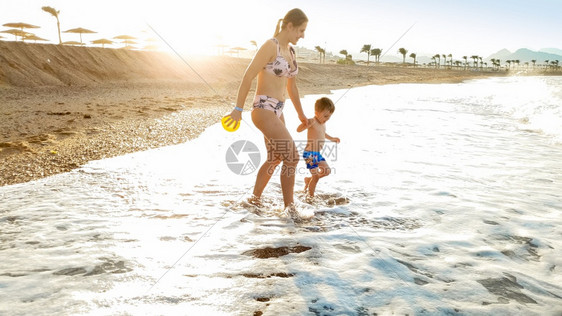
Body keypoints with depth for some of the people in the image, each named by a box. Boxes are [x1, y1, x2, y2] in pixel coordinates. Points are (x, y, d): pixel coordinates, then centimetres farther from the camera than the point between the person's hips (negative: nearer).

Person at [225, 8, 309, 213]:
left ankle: (255, 198, 35)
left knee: (274, 159, 19)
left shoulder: (290, 51, 13)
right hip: (264, 110, -10)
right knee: (292, 157, -10)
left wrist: (301, 114, 29)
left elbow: (291, 86, 22)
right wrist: (238, 109, -16)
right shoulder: (271, 46, -13)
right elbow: (248, 76, -15)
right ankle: (289, 207, 3)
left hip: (277, 112, 10)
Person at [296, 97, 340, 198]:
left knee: (327, 170, 13)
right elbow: (298, 129, -34)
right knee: (316, 176, -4)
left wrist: (331, 138, 37)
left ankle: (308, 180, 30)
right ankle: (311, 196, 12)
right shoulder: (312, 122, -18)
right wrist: (307, 124, -50)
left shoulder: (323, 123, 10)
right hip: (310, 154, -9)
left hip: (318, 154, 9)